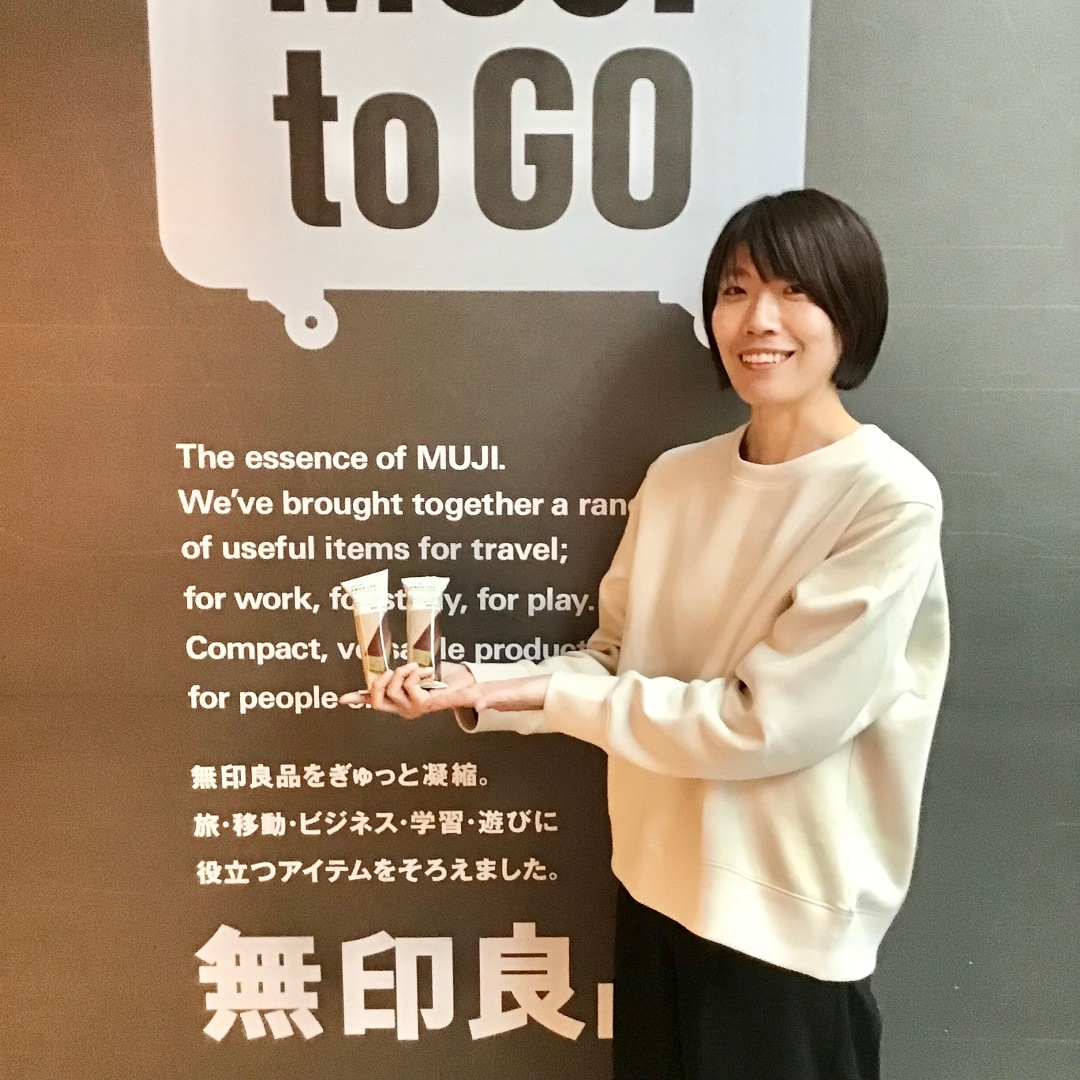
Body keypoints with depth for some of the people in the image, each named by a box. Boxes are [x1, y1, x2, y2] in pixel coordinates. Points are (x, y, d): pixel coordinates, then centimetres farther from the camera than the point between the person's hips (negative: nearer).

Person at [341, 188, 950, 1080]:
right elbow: (617, 660, 4)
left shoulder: (892, 499, -18)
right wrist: (474, 688, -12)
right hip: (657, 882, 5)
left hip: (786, 916, -5)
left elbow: (767, 722, -23)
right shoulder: (676, 478, 0)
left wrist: (543, 692, -18)